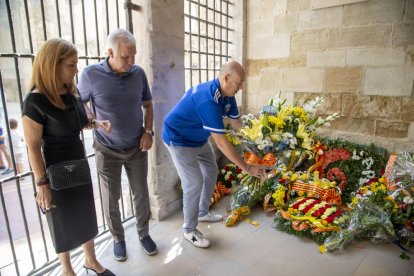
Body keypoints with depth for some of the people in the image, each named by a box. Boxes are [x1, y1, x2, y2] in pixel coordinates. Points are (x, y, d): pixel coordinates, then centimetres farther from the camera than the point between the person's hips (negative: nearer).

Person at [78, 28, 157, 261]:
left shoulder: (139, 73, -5)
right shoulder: (91, 74, -12)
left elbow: (147, 104, 8)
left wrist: (148, 132, -4)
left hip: (137, 147, 2)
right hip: (108, 150, -1)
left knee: (141, 194, 12)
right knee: (111, 198, 10)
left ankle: (144, 233, 34)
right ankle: (118, 238, 33)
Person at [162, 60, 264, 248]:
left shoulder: (227, 95, -7)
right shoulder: (209, 101, -36)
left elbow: (236, 123, 1)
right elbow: (222, 143, -36)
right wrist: (247, 168, -30)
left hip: (199, 138, 10)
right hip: (180, 140, -9)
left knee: (211, 172, 17)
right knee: (194, 183, -9)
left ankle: (203, 213, 37)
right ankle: (189, 230, 11)